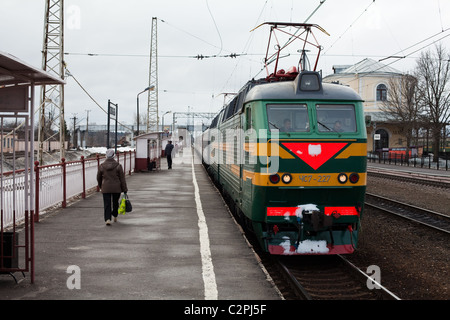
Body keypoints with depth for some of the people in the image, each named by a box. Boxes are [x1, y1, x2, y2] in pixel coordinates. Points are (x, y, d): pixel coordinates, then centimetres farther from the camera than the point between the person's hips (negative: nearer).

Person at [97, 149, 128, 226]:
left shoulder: (102, 166, -2)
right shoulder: (118, 166, -7)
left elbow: (98, 178, 9)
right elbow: (122, 179, -5)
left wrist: (100, 186, 27)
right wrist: (125, 189, 0)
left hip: (105, 188, 0)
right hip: (116, 188, 0)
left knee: (107, 204, 0)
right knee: (115, 202, 19)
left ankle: (107, 219, -14)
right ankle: (115, 216, 33)